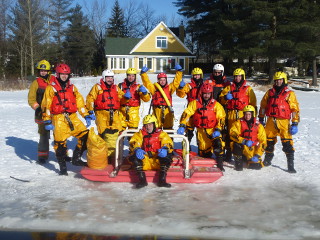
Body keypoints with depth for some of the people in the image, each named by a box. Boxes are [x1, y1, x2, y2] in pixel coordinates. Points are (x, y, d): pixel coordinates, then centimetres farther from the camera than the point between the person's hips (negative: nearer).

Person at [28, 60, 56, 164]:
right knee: (44, 135, 2)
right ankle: (42, 156, 12)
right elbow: (31, 99, 3)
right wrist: (38, 108, -10)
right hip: (42, 114, -1)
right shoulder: (36, 83, 5)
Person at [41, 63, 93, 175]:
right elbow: (46, 105, -1)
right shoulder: (51, 88, 2)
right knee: (60, 142, -3)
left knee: (85, 135, -5)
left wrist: (86, 115, 9)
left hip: (73, 117, 4)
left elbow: (80, 101, 16)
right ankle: (62, 167, 11)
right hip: (58, 119, -4)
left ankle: (76, 158, 9)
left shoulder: (72, 87, 15)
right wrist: (47, 121, -7)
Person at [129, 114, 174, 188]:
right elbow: (134, 142, -3)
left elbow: (168, 143, -3)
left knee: (167, 156, -29)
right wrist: (137, 149, -27)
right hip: (144, 162, 1)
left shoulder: (161, 134, 13)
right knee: (134, 156, -26)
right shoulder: (140, 134, 16)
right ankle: (142, 180, -24)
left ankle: (162, 180, -23)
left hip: (158, 162, -1)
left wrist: (165, 149, -28)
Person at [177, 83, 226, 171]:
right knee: (203, 149, 5)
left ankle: (219, 164, -7)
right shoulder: (195, 103, 0)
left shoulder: (216, 105, -1)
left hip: (213, 130, -1)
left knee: (217, 145, -23)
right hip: (201, 130, 1)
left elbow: (221, 118, -2)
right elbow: (186, 113, -5)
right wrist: (182, 126, -16)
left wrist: (218, 130, -14)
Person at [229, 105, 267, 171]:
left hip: (252, 150, 2)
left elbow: (262, 142, -1)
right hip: (241, 147, -2)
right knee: (237, 145, -34)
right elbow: (233, 134, -17)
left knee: (257, 166, -12)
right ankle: (238, 163, -15)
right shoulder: (239, 123, -2)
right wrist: (244, 141, -31)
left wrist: (257, 155, -11)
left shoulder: (258, 126, 0)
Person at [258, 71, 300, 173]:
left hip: (283, 122, -4)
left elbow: (295, 109, -1)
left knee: (287, 143, -9)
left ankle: (291, 165, -4)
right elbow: (263, 106, 18)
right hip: (271, 121, 4)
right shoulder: (269, 92, 11)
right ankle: (267, 160, 31)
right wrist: (261, 119, 16)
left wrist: (295, 124, -7)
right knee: (269, 141, 13)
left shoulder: (289, 94, 0)